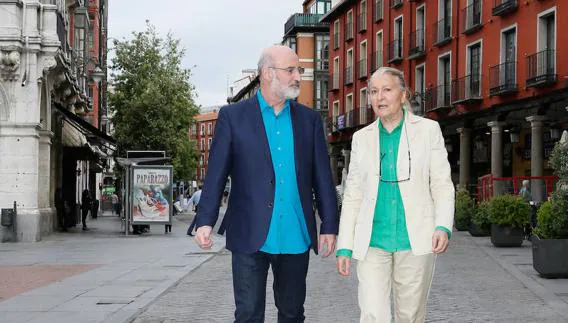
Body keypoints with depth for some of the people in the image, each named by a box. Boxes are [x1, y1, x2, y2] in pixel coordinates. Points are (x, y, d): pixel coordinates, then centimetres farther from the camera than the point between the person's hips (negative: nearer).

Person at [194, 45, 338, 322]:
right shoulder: (233, 116, 1)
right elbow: (216, 174, -3)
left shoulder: (309, 119, 9)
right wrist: (205, 221, -13)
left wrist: (330, 225, 4)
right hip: (251, 237, -3)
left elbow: (322, 176, 9)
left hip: (295, 237, 3)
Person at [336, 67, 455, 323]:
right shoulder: (361, 138, 10)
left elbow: (442, 185, 1)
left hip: (415, 242, -1)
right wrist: (345, 246, 5)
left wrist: (443, 227, -15)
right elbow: (352, 196, 11)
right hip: (371, 243, 1)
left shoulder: (428, 130, 3)